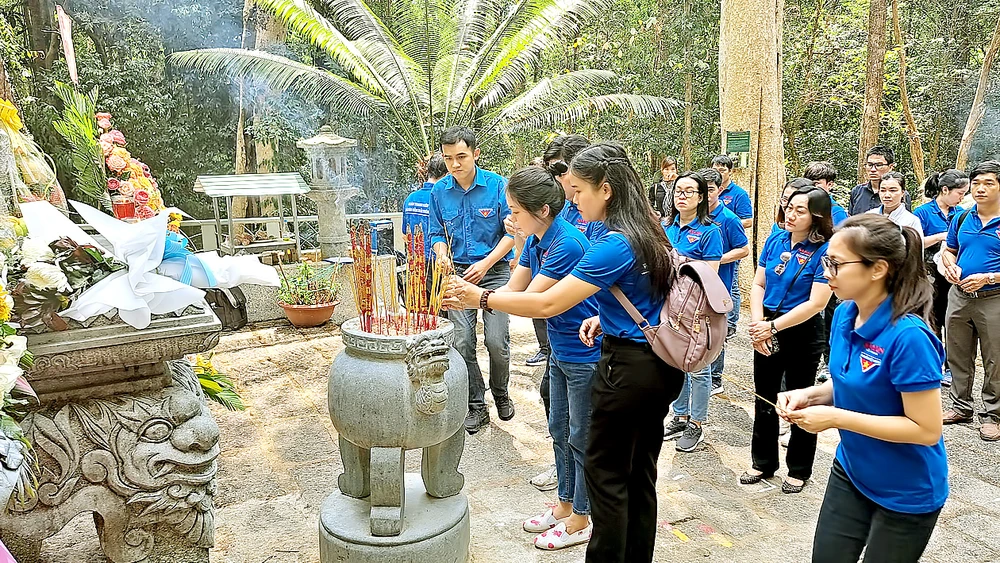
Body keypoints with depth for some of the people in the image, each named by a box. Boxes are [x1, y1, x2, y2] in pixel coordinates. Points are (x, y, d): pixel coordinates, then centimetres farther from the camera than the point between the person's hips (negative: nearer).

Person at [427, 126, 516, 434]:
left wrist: (486, 264, -16)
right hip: (457, 273, 3)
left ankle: (500, 393, 22)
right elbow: (438, 234, 12)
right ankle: (477, 407, 16)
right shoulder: (439, 191, 2)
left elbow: (511, 232, -6)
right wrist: (442, 256, -10)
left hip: (494, 270, -3)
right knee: (462, 343, 0)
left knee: (497, 340, -7)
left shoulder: (497, 185, -8)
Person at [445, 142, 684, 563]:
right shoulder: (647, 230, 7)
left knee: (606, 473, 7)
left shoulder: (615, 244, -22)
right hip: (664, 365, 9)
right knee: (641, 472, 19)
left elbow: (547, 304, -23)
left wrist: (480, 297, -15)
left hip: (628, 368, -9)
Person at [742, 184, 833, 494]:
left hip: (802, 333, -5)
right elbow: (758, 284, 3)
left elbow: (816, 303, -19)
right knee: (764, 399, 15)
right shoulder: (775, 240, 1)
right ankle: (763, 463, 32)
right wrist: (757, 323, -10)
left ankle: (799, 470, 29)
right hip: (766, 331, 5)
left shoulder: (824, 251, -16)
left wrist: (773, 326, -19)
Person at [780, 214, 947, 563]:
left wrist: (835, 418, -27)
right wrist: (811, 395, -9)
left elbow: (926, 430, -25)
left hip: (905, 494, -7)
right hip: (850, 471, 7)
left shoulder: (908, 336, -29)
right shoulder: (845, 314, -5)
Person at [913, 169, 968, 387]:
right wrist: (941, 236, -13)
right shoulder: (923, 212, -4)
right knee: (933, 320, 2)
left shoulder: (961, 213, 10)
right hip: (932, 275, -4)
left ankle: (951, 368, 16)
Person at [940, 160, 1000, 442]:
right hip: (959, 295, 5)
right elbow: (948, 250, 18)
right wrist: (950, 266, -3)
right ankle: (961, 406, 28)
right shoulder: (962, 218, 7)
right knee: (957, 355, 14)